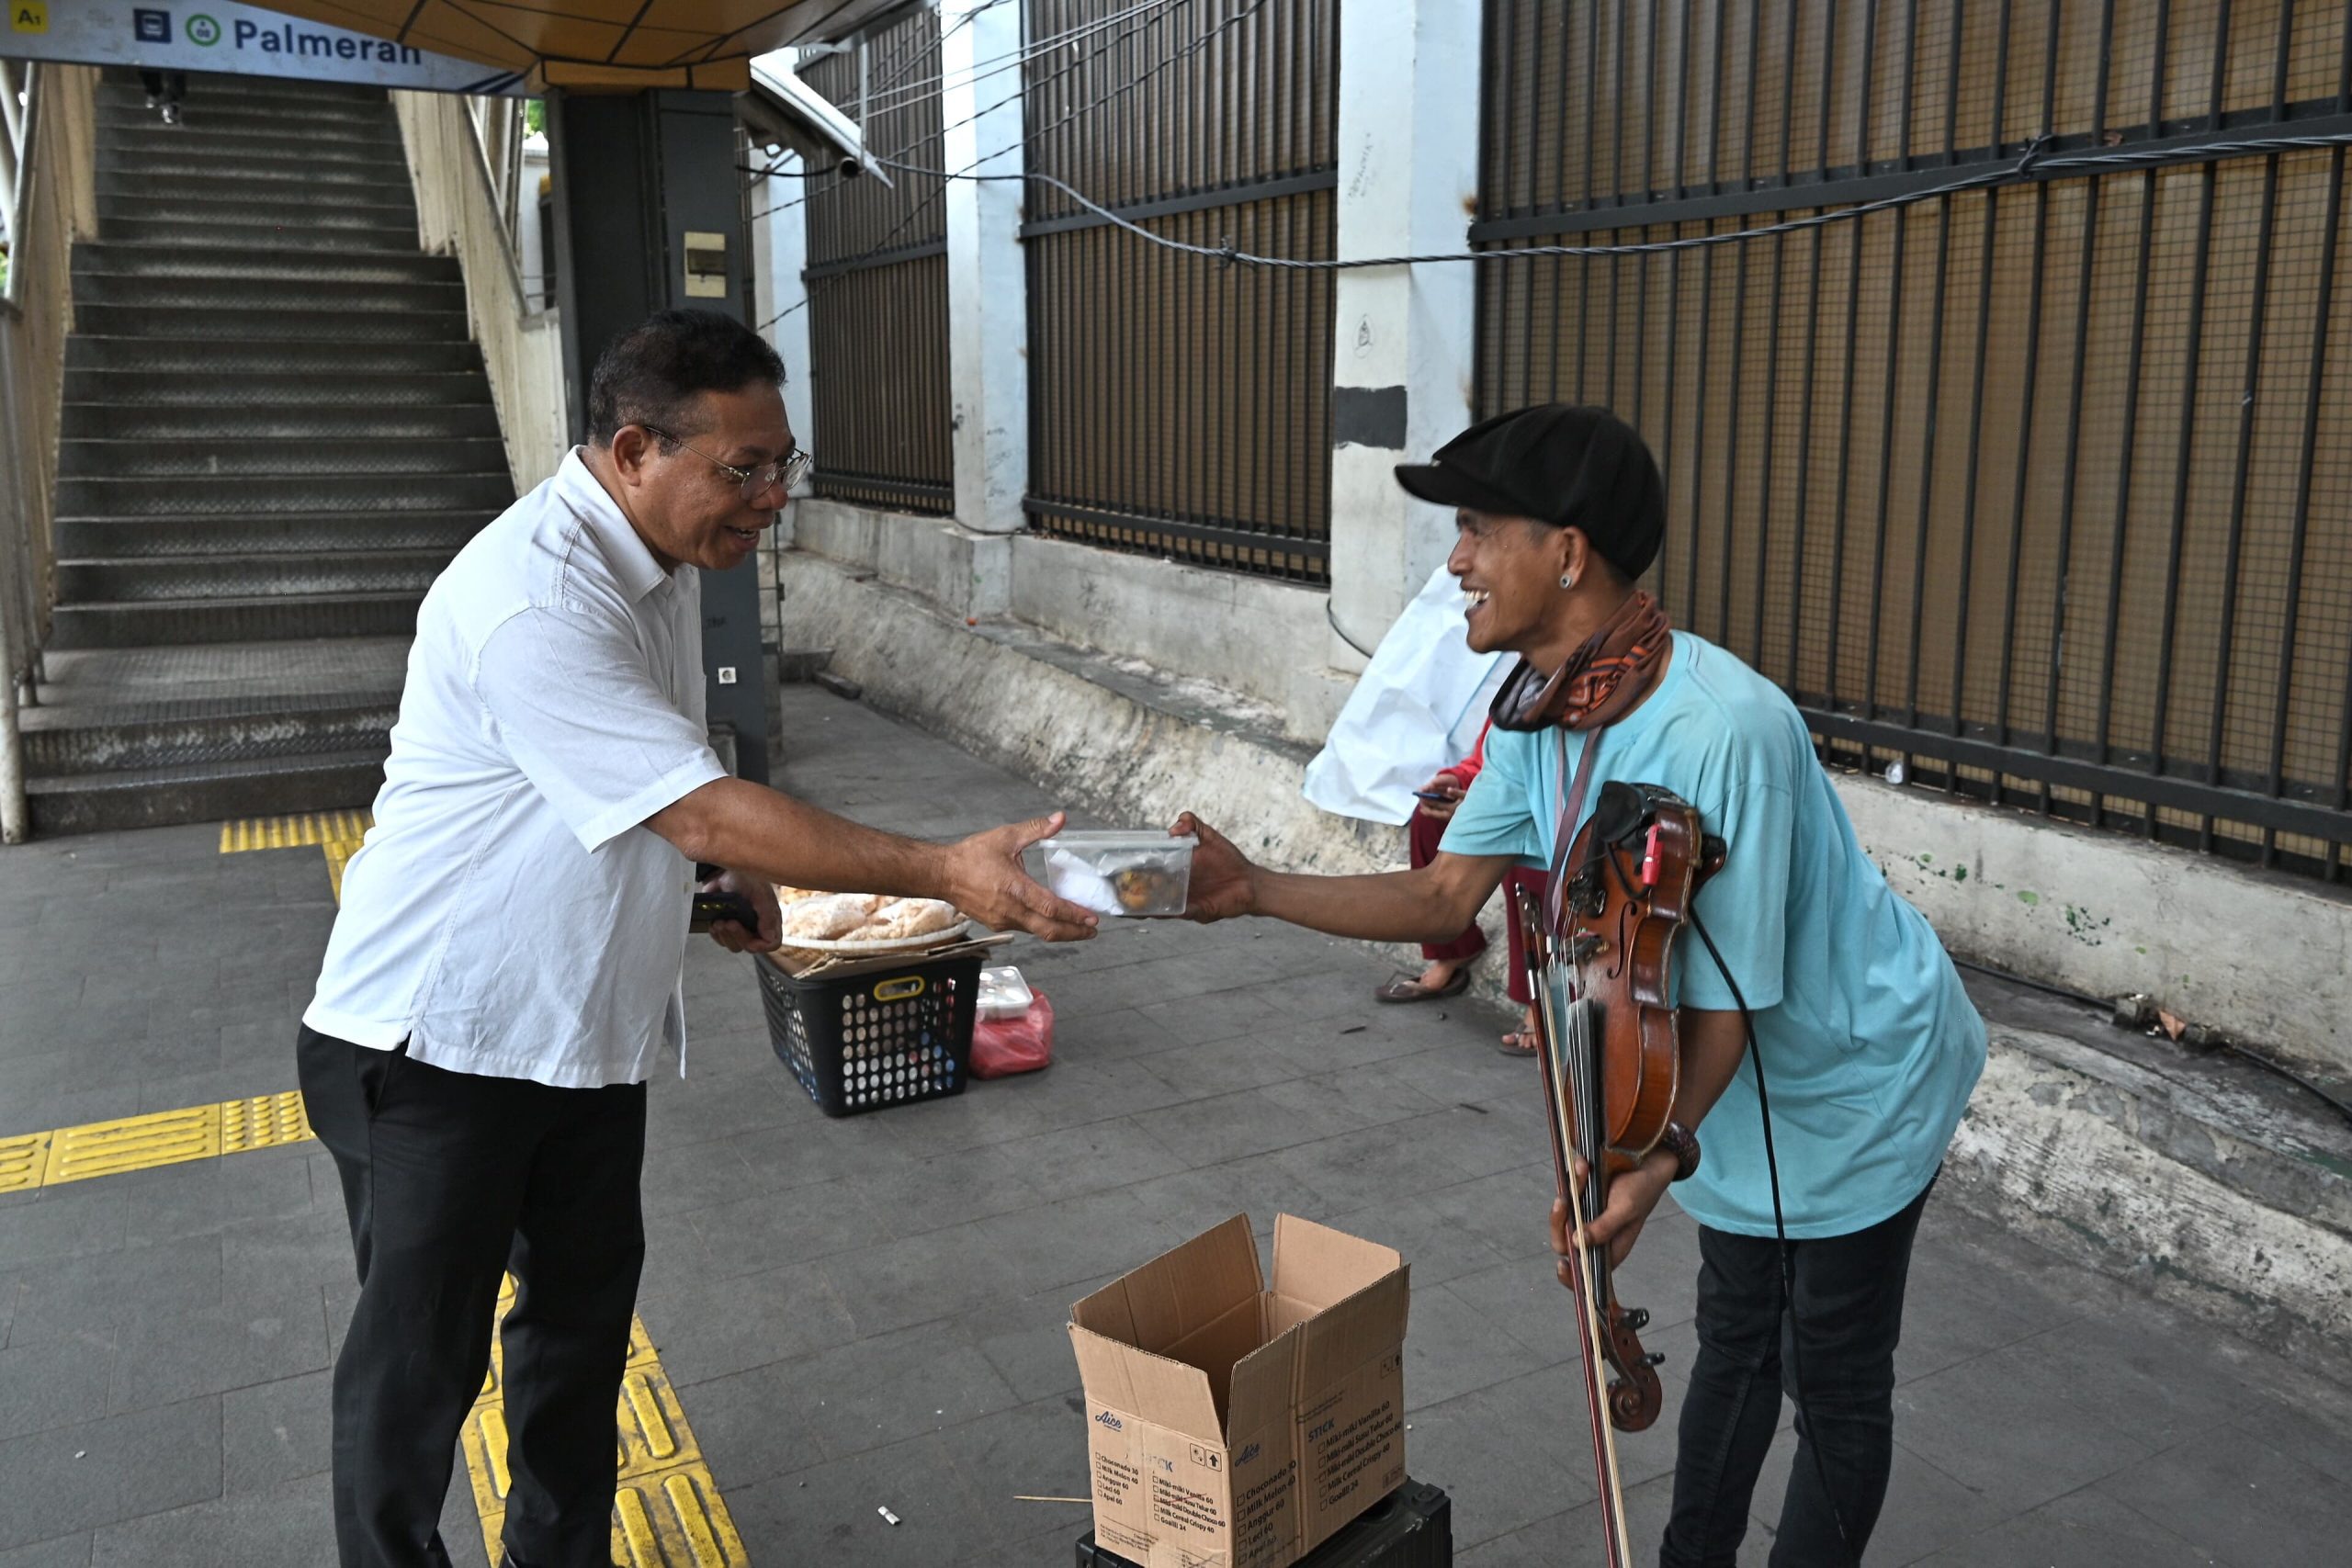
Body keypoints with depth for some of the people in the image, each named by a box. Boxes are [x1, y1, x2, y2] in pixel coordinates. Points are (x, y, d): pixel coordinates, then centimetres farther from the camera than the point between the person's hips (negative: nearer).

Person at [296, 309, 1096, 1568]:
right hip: (438, 1040, -8)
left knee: (584, 1300, 18)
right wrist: (947, 875, -31)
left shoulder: (660, 561, 3)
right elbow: (705, 816, -31)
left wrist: (738, 872, 4)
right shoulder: (534, 603, -28)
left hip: (584, 1022, 9)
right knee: (423, 1350, 5)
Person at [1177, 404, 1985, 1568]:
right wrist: (1254, 892, -18)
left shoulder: (1720, 728, -37)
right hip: (1748, 1084, 8)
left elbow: (1729, 990, -32)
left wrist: (1663, 1148, -43)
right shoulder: (1540, 709, -11)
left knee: (1834, 1382, 10)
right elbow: (1446, 898, -10)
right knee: (1736, 1339, 24)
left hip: (1854, 1077, -8)